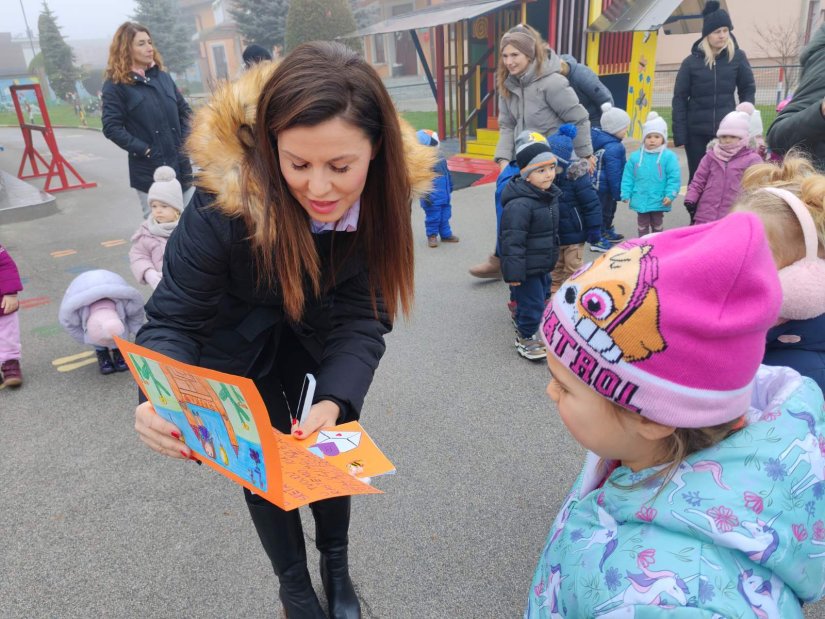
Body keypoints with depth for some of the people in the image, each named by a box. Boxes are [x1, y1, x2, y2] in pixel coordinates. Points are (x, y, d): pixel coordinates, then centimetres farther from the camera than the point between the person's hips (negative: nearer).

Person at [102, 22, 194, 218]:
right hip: (149, 171, -4)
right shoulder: (115, 85, -2)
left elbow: (185, 110, 18)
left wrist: (184, 141, 4)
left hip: (181, 165, 5)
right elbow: (112, 128, -8)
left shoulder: (162, 76, 12)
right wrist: (144, 150, -14)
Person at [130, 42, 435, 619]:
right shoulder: (228, 192, -37)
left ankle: (337, 567, 41)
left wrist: (334, 402, -42)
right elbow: (174, 320, -27)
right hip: (238, 337, -2)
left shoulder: (385, 191, -28)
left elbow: (363, 315, -25)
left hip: (317, 331, 2)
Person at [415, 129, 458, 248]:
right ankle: (432, 236, 22)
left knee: (445, 216, 18)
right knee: (433, 217, 4)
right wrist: (426, 196, -23)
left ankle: (446, 234, 32)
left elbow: (447, 174, 18)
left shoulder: (441, 159, 4)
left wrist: (450, 187, 24)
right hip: (432, 200, -7)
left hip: (444, 197, 8)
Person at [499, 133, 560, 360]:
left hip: (542, 265, 9)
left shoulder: (550, 195, 6)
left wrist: (551, 258, 24)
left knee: (542, 297, 20)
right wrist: (514, 272, -25)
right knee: (531, 303, -1)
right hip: (526, 268, -9)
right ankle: (525, 339, 19)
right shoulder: (519, 204, -26)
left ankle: (532, 330, 40)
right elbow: (512, 240, -26)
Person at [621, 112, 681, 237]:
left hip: (659, 201, -2)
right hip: (640, 200, 2)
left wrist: (670, 194, -17)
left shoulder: (669, 156, -10)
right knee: (642, 225, 14)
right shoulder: (635, 157, -3)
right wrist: (626, 194, -1)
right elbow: (628, 177, 2)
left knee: (657, 224, 15)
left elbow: (674, 178, -10)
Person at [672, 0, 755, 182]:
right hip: (696, 132, 0)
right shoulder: (691, 62, 0)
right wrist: (679, 135, -8)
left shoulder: (737, 57, 4)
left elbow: (748, 90, 9)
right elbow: (679, 99, -1)